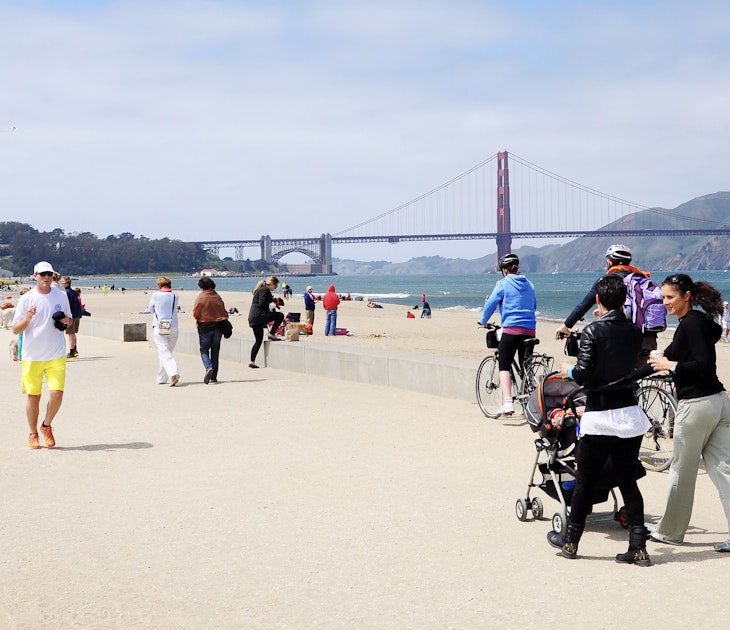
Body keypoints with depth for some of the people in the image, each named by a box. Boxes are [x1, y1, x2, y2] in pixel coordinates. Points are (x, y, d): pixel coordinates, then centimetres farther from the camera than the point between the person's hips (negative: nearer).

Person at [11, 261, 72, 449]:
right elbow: (15, 330, -3)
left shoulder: (61, 296, 5)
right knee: (33, 397, 5)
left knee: (57, 395, -9)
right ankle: (33, 434, 22)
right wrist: (28, 317, -22)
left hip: (56, 355, 1)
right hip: (32, 356, -1)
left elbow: (69, 319, 19)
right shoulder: (26, 298, -3)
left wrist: (67, 321, -5)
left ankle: (47, 426, 18)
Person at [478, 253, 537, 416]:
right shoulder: (528, 284, 13)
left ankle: (508, 403, -20)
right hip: (530, 329, 5)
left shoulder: (503, 283, -2)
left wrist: (483, 321, 14)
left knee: (504, 366, -4)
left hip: (511, 329, -5)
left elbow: (490, 304, -2)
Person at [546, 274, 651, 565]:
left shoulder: (592, 331, -13)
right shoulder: (635, 331, 2)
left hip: (600, 417, -4)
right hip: (631, 414, 5)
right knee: (628, 481, 10)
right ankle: (638, 547, 7)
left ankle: (571, 540, 22)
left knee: (585, 480, 9)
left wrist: (568, 370, 5)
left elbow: (583, 374, -17)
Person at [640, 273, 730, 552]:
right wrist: (631, 377, 30)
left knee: (681, 471, 6)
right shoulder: (694, 322, 16)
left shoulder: (691, 323, -14)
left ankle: (670, 531, 19)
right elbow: (670, 355, 25)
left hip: (697, 404, -9)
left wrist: (670, 366, -13)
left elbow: (703, 364, -23)